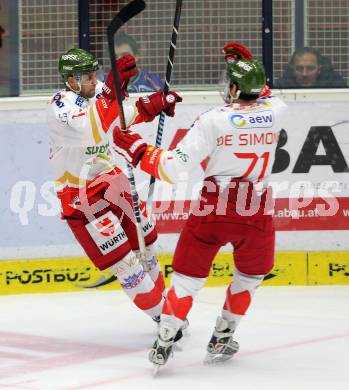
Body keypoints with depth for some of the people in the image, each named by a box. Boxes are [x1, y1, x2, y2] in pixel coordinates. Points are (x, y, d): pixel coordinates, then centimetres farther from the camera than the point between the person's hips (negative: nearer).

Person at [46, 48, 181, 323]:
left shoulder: (97, 91, 0)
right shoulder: (61, 106, -24)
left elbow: (128, 115, 16)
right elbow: (91, 131, -44)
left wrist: (157, 103, -2)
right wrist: (113, 89, -53)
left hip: (110, 179, 8)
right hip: (81, 195, -8)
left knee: (143, 242, 18)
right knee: (121, 258, -8)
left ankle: (162, 298, 35)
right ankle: (160, 313, 0)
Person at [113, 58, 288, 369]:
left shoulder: (212, 120, -11)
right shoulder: (277, 110, -1)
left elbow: (174, 168, -13)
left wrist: (137, 150, -2)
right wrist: (245, 64, 28)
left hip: (212, 211, -2)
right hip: (257, 215, 2)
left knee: (188, 277, 11)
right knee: (250, 276, 26)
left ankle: (164, 343, 6)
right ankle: (221, 341, 27)